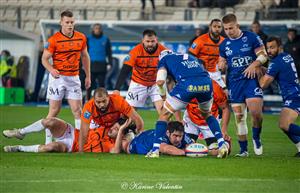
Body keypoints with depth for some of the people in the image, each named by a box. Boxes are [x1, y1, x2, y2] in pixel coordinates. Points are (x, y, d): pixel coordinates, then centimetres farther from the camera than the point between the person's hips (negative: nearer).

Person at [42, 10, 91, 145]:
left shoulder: (81, 38, 5)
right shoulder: (54, 40, -8)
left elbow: (85, 57, 17)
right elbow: (44, 58, -6)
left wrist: (88, 76, 16)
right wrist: (51, 70, -26)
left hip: (74, 78, 3)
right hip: (58, 77, -3)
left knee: (77, 110, -1)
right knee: (54, 111, -1)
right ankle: (48, 141, 5)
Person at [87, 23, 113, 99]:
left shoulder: (105, 39, 7)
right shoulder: (89, 39, 6)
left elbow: (109, 53, 9)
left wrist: (109, 63, 1)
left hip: (102, 66, 1)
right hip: (91, 64, -1)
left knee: (101, 83, 3)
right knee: (90, 83, -1)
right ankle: (88, 99, 4)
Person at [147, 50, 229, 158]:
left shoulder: (164, 59, 26)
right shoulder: (192, 57, 40)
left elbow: (160, 81, 10)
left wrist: (163, 95, 27)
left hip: (187, 84, -4)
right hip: (206, 83, 4)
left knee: (165, 115, 13)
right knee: (207, 114, 32)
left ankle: (155, 150, 7)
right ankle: (222, 145, 20)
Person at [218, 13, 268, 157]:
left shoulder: (251, 38, -2)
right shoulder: (224, 45, 11)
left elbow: (263, 55, -1)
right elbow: (222, 63, 19)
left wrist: (254, 64, -19)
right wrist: (221, 66, -5)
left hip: (251, 79, -4)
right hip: (234, 83, 4)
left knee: (256, 112, -18)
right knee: (239, 117, 1)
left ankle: (256, 138, 9)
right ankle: (243, 150, 9)